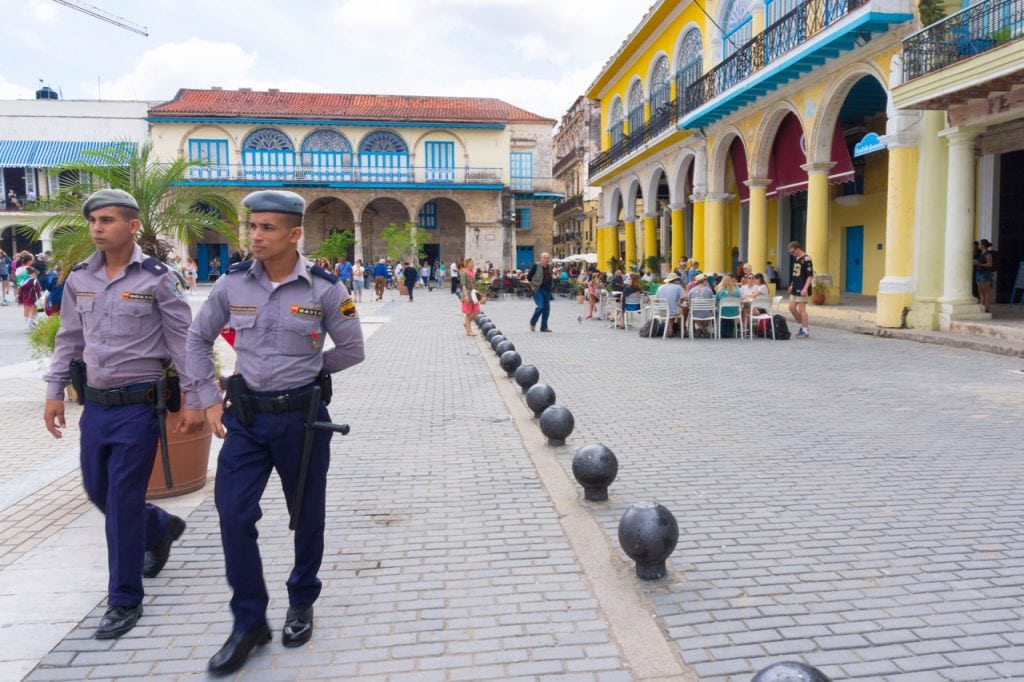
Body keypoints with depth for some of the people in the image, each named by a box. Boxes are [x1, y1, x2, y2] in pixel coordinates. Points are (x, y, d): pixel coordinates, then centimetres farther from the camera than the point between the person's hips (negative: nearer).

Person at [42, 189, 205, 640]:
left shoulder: (158, 279, -10)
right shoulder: (79, 279, 6)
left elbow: (183, 343, -9)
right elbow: (68, 340, 15)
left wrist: (193, 402, -11)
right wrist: (55, 392, 12)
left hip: (138, 405, -6)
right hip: (95, 404, 6)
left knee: (123, 502, -2)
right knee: (97, 491, 17)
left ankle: (124, 600, 13)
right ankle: (161, 529, 44)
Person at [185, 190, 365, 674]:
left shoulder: (324, 288, -10)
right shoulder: (232, 283, -2)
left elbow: (351, 350, -1)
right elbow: (198, 339, 10)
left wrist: (304, 372, -1)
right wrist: (209, 400, 4)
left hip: (302, 417, -2)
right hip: (245, 417, 2)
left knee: (307, 515, 12)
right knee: (234, 516, -1)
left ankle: (301, 604, 35)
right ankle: (249, 623, 18)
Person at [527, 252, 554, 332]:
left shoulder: (549, 267, 10)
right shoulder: (536, 266, -7)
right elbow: (529, 276, -2)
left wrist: (549, 285, 12)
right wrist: (533, 284, 0)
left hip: (547, 290, 6)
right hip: (538, 290, -6)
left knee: (547, 308, 2)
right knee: (540, 306, -17)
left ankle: (544, 327, 10)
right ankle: (532, 323, 4)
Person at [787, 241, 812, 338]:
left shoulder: (806, 259, -14)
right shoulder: (796, 259, 12)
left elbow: (810, 276, -18)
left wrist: (805, 288, -24)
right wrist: (792, 285, 23)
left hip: (802, 290, -9)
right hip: (795, 288, 9)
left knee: (801, 309, -4)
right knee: (792, 308, 9)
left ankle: (805, 331, 5)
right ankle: (802, 326, 23)